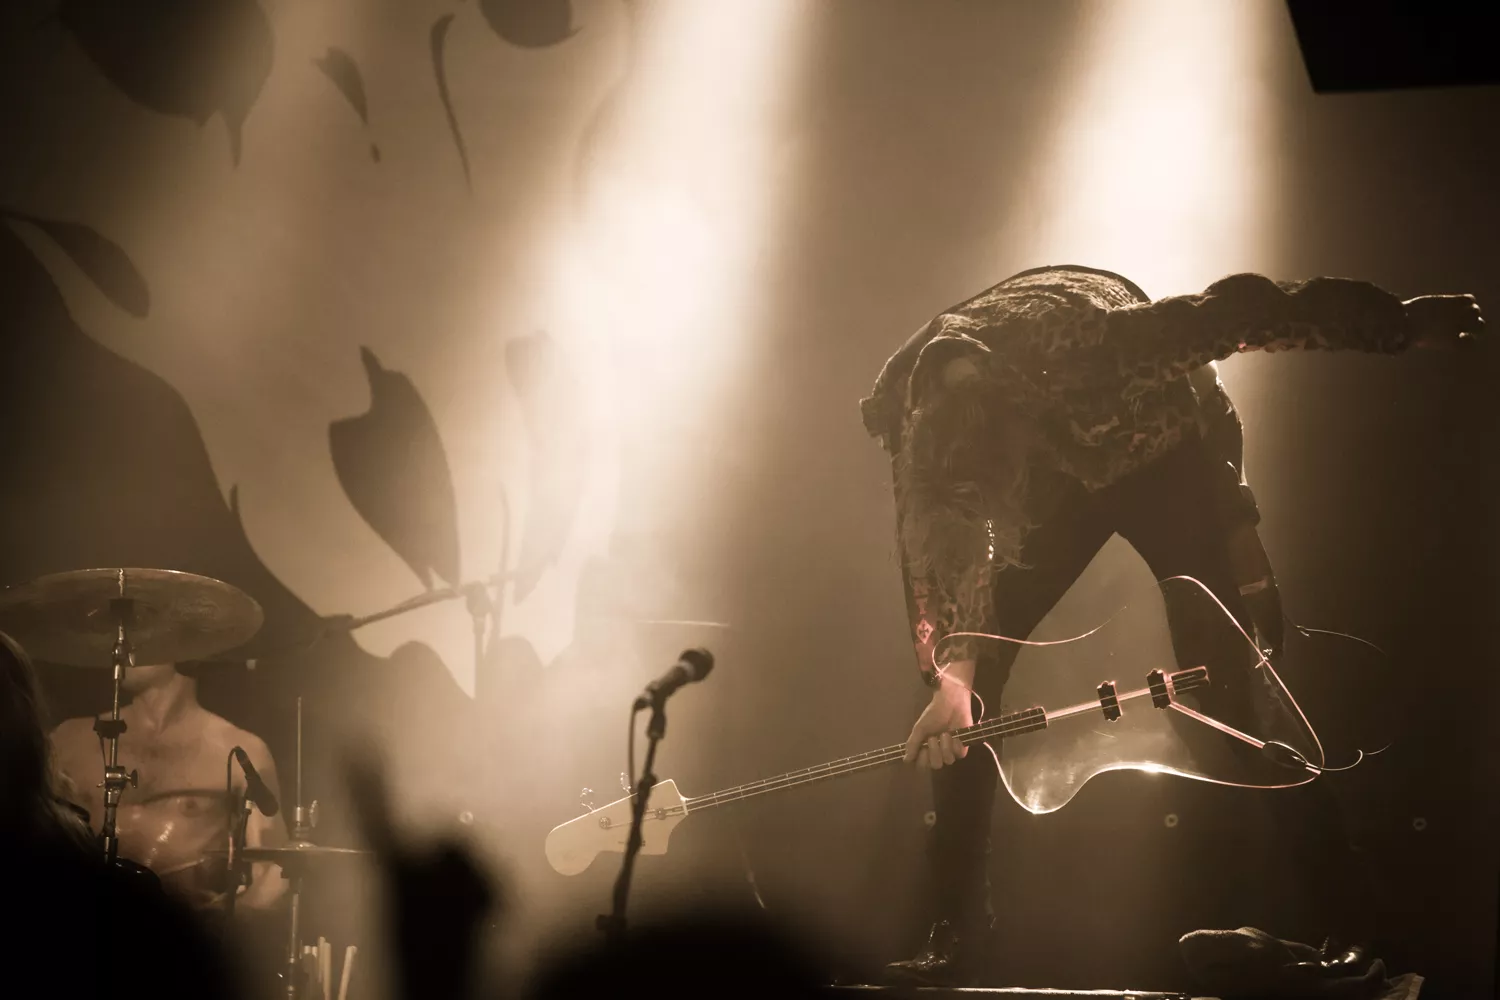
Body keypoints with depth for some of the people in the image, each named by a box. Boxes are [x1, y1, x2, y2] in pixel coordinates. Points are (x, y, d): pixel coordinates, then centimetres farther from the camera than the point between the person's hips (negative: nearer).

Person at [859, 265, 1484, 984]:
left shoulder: (1083, 346, -42)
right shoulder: (910, 408, -30)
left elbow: (1241, 310, -31)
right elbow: (936, 553, -18)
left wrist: (1405, 322, -22)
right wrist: (951, 669, -29)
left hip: (1161, 456, -3)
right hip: (1056, 475, 3)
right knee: (961, 680, -10)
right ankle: (955, 937, -5)